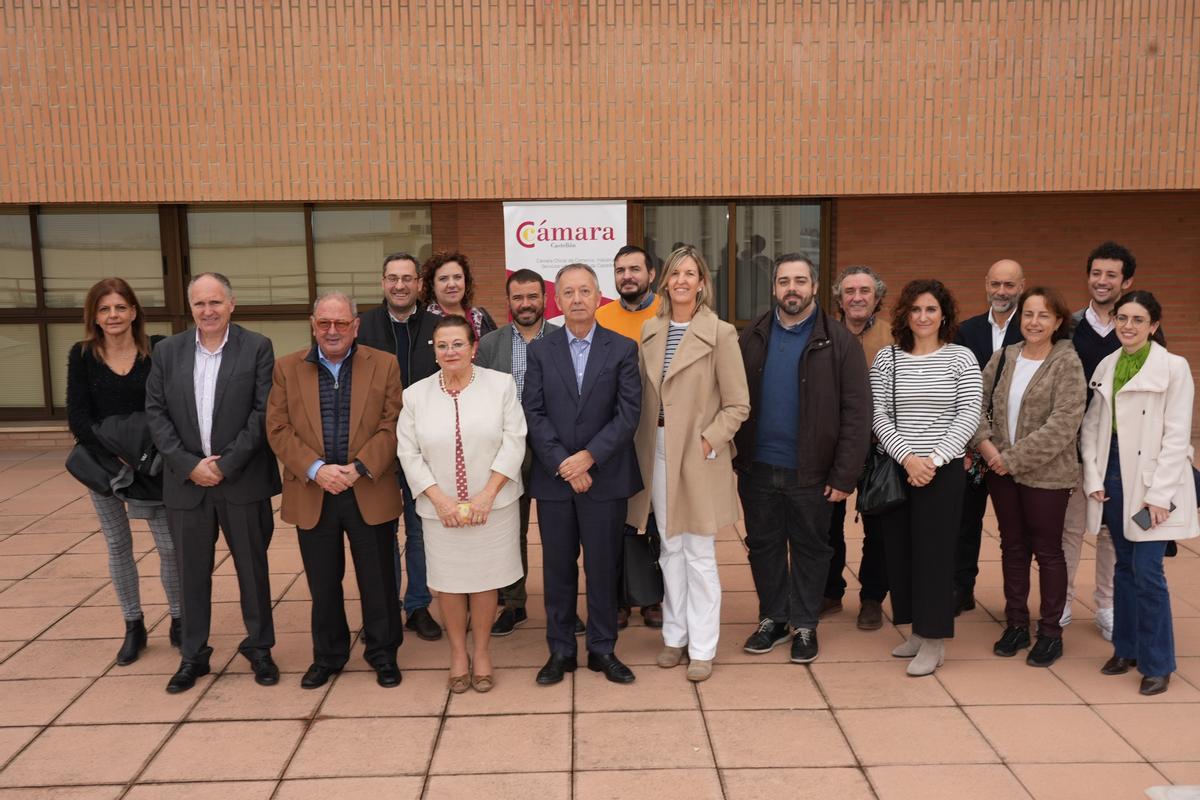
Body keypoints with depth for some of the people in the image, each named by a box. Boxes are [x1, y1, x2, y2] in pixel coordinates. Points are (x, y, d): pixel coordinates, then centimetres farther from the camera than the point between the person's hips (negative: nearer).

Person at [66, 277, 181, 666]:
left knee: (171, 544, 0)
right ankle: (133, 627, 25)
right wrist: (115, 456, -16)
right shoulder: (82, 355, -3)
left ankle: (178, 621, 19)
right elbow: (78, 417, -5)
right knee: (118, 546, 11)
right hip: (102, 464, 2)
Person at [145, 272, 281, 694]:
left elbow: (264, 412, -9)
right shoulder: (168, 351, 5)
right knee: (192, 572, 12)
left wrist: (226, 465, -14)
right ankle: (193, 655, 27)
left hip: (242, 480, -2)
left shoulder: (257, 347, -4)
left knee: (253, 567, 10)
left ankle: (259, 647, 26)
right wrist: (189, 465, -10)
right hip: (187, 480, 2)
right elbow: (156, 413, 1)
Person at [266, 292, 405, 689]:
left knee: (378, 581, 9)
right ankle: (327, 655, 32)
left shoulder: (384, 365, 0)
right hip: (312, 495, 1)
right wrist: (316, 470, -15)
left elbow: (392, 426, -5)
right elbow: (278, 429, -2)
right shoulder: (287, 368, 4)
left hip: (370, 493, -1)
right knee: (323, 585, 14)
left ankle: (383, 653, 27)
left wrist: (358, 468, -16)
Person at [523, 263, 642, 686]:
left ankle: (603, 650, 23)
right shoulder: (540, 351, 5)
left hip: (605, 479, -1)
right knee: (557, 569, 10)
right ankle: (560, 651, 23)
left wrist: (588, 457, -14)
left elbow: (628, 414, -6)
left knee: (603, 568, 8)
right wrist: (564, 465, -12)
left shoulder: (622, 348, 1)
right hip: (553, 479, 1)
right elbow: (533, 414, -2)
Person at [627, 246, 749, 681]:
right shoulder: (649, 331, 7)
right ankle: (674, 635, 27)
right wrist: (643, 446, 3)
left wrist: (708, 441, -15)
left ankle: (702, 647, 15)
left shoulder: (720, 333, -7)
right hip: (657, 452, 5)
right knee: (669, 548, 14)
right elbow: (641, 396, 11)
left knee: (698, 554, 3)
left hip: (699, 455, -4)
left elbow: (738, 404, -7)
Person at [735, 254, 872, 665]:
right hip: (757, 468, 3)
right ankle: (772, 619, 32)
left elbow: (856, 414, -9)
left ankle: (805, 626, 29)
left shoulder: (839, 342, -6)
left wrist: (845, 476, -12)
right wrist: (736, 455, -2)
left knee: (810, 549, 12)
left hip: (810, 472, -3)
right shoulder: (752, 338, 4)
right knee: (763, 546, 14)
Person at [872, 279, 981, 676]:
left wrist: (934, 459, -13)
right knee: (900, 549, 7)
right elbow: (879, 416, -1)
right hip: (896, 468, 3)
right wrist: (907, 458, -12)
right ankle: (918, 632, 22)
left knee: (934, 551, 0)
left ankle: (933, 641, 12)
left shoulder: (961, 357, 1)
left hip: (943, 471, -2)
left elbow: (969, 416, -4)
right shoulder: (886, 358, 5)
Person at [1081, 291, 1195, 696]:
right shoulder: (1106, 366, 8)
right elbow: (1091, 425, 9)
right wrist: (1093, 477, -1)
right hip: (1113, 474, 5)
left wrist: (1159, 494, -14)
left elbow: (1177, 437, -10)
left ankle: (1156, 664, 11)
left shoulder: (1174, 367, -7)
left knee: (1147, 572, -5)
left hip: (1151, 481, -5)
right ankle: (1126, 648, 27)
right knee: (1124, 567, 14)